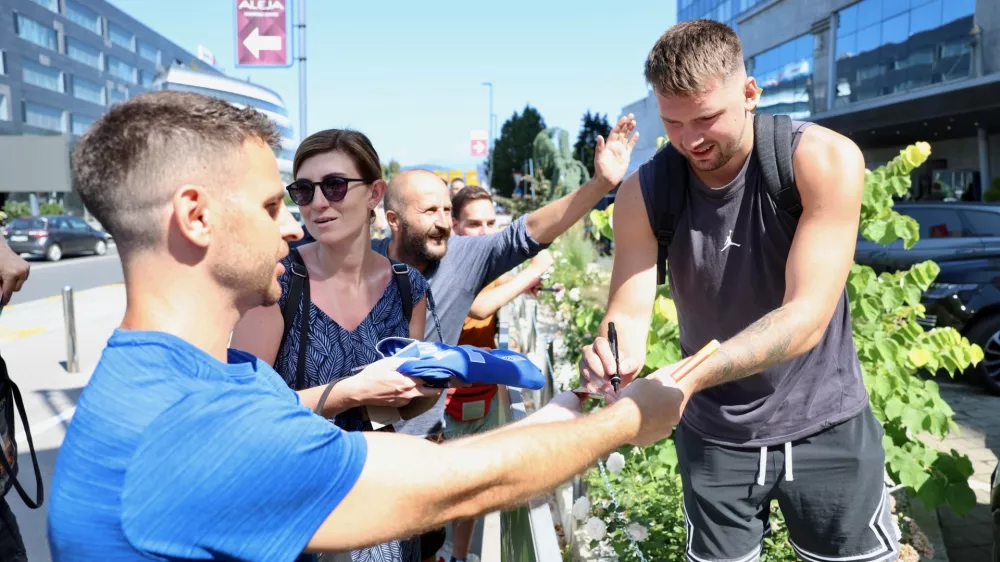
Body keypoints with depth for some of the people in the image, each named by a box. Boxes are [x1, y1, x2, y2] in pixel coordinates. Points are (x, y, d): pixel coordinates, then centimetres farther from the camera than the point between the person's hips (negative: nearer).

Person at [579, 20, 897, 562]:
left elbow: (807, 315, -28)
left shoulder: (826, 160, -20)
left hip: (824, 425, -1)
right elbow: (628, 314, -14)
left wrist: (692, 375, -42)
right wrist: (612, 355, -39)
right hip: (713, 435, 2)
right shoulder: (643, 193, -11)